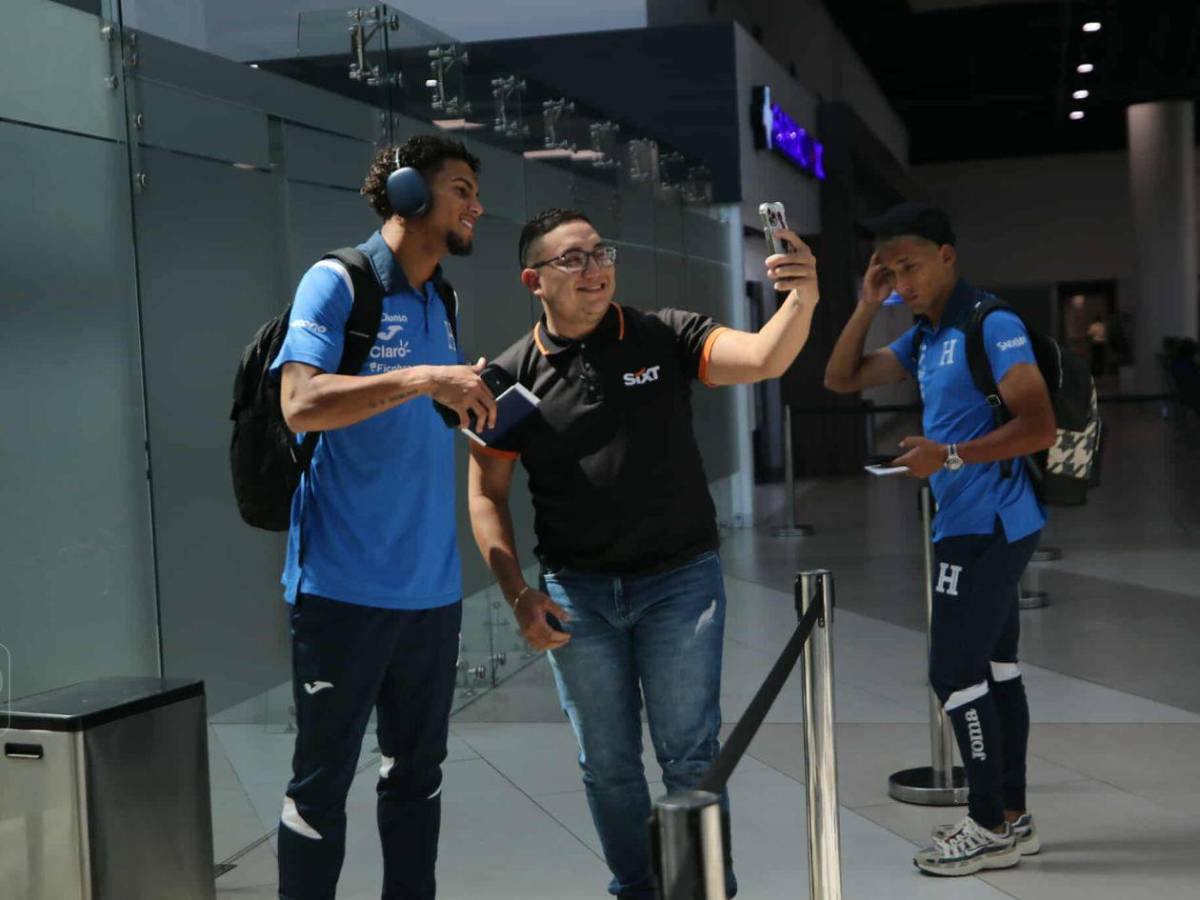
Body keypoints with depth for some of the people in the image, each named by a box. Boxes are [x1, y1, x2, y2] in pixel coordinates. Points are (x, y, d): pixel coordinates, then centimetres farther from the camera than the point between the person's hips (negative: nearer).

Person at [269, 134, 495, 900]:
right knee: (322, 785, 1)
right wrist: (422, 379, -26)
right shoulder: (337, 283, -7)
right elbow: (301, 404, -20)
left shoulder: (438, 304, 15)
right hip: (347, 585, -7)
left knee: (418, 774, 14)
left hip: (432, 586, 7)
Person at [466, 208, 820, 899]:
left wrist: (801, 302, -39)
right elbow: (487, 495, 3)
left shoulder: (667, 337, -3)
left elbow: (764, 358, -18)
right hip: (575, 593, 2)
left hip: (680, 580, -1)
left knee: (690, 755, 4)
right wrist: (519, 594, -7)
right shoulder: (514, 375, -1)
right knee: (608, 763, 12)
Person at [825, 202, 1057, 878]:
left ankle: (991, 830, 3)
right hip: (977, 526, 9)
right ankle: (1013, 818, 18)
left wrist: (949, 456, -25)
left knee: (955, 672, -6)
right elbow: (841, 380, 15)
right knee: (995, 668, 11)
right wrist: (867, 307, 4)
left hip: (988, 526, -9)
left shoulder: (993, 326, -15)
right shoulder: (924, 337, 13)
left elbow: (1040, 427, -20)